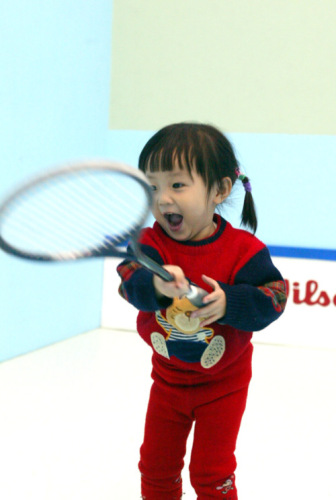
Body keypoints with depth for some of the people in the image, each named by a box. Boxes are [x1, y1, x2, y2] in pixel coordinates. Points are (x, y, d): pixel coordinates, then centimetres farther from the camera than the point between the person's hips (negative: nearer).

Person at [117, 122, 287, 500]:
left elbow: (271, 297, -25)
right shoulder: (153, 241, -14)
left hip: (222, 383, -3)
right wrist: (156, 285, -55)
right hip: (168, 379, 3)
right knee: (157, 467, 15)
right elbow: (131, 280, -32)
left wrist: (229, 303, -43)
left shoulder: (243, 250, -20)